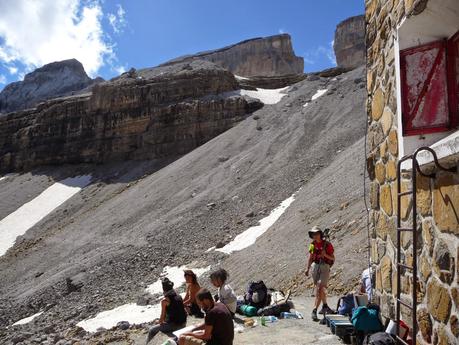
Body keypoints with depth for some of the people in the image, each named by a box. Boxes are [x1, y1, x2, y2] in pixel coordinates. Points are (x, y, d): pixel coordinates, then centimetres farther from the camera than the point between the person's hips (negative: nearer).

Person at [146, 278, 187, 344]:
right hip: (183, 324, 6)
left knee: (152, 330, 13)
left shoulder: (164, 300, -12)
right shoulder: (179, 296, 5)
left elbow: (162, 318, -8)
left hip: (174, 325, -6)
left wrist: (158, 321, 15)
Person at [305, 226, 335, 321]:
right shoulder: (312, 244, 6)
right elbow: (311, 258, 14)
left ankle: (314, 311, -17)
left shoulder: (327, 244, -7)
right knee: (321, 288, 16)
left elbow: (333, 258, -3)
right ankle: (325, 306, 36)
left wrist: (325, 255, -21)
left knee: (319, 289, -14)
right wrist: (307, 269, 6)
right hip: (315, 266, 5)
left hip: (325, 267, -5)